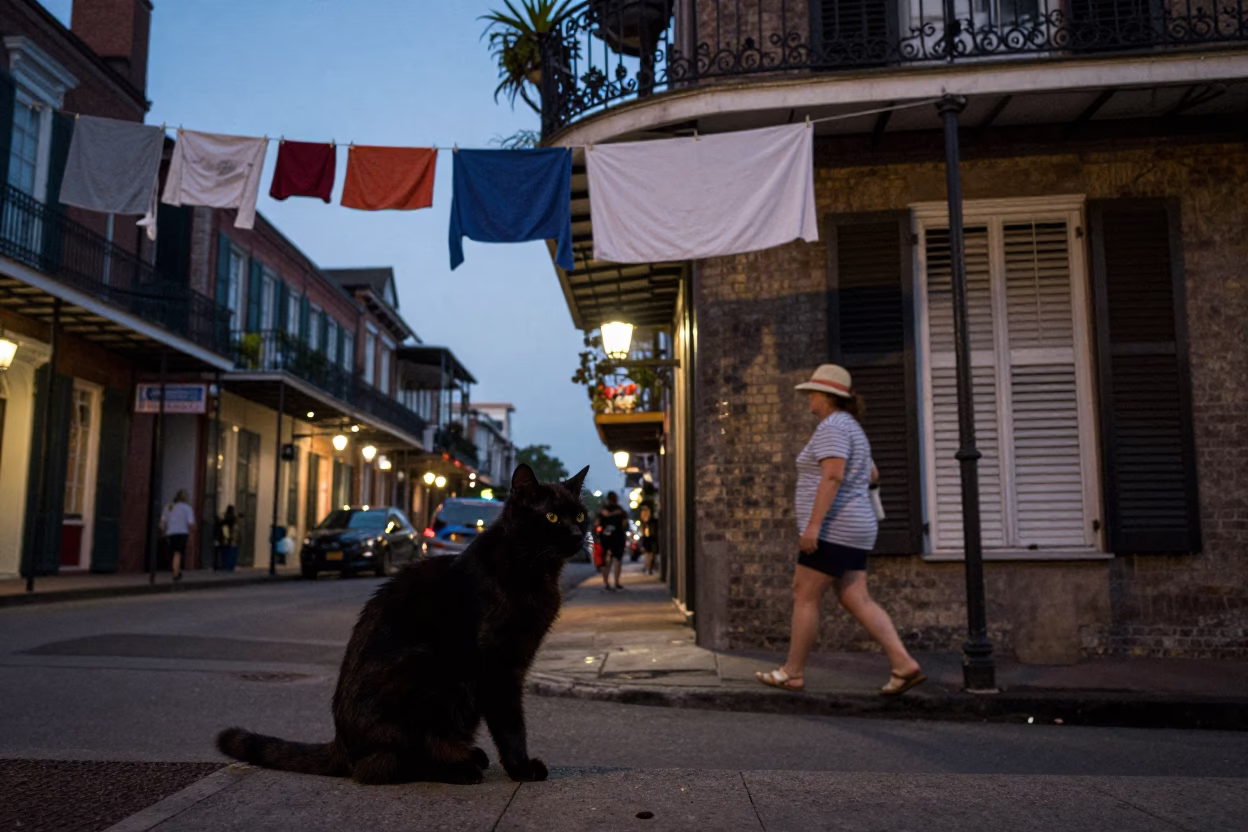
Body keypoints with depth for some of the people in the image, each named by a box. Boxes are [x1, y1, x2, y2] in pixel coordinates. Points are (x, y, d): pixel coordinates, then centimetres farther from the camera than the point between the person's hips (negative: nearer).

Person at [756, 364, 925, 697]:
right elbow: (872, 475, 31)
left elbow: (833, 476, -24)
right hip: (853, 530, 10)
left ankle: (792, 672, 5)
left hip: (833, 529, -10)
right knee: (856, 601, 6)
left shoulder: (832, 426, -12)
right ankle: (904, 665, -1)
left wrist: (813, 523, -27)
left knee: (805, 596, -3)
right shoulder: (851, 429, 20)